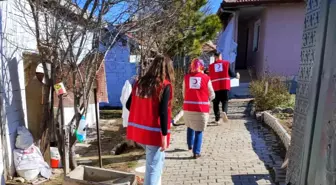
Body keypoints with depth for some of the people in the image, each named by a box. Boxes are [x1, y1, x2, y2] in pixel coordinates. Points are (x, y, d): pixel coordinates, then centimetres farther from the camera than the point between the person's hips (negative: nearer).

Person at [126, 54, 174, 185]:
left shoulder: (139, 82, 4)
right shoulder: (165, 86, -13)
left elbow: (129, 105, 9)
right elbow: (163, 112, -18)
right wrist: (164, 135, -14)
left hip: (138, 130, 6)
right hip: (154, 133, -6)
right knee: (154, 166, 7)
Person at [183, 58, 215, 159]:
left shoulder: (187, 77, 1)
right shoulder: (206, 78, -3)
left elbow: (184, 93, 8)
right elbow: (212, 95, 3)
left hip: (188, 108, 3)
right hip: (202, 109, -2)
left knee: (190, 126, 26)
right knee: (199, 131, 9)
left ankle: (190, 145, 40)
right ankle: (196, 152, 11)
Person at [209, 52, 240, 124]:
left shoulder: (211, 66, 5)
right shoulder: (226, 63, 3)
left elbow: (210, 77, 8)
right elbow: (231, 74, 3)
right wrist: (236, 75, 23)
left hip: (215, 87, 1)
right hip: (225, 86, -1)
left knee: (216, 103, 11)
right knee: (225, 101, 7)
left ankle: (217, 119, 12)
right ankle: (224, 112, -22)